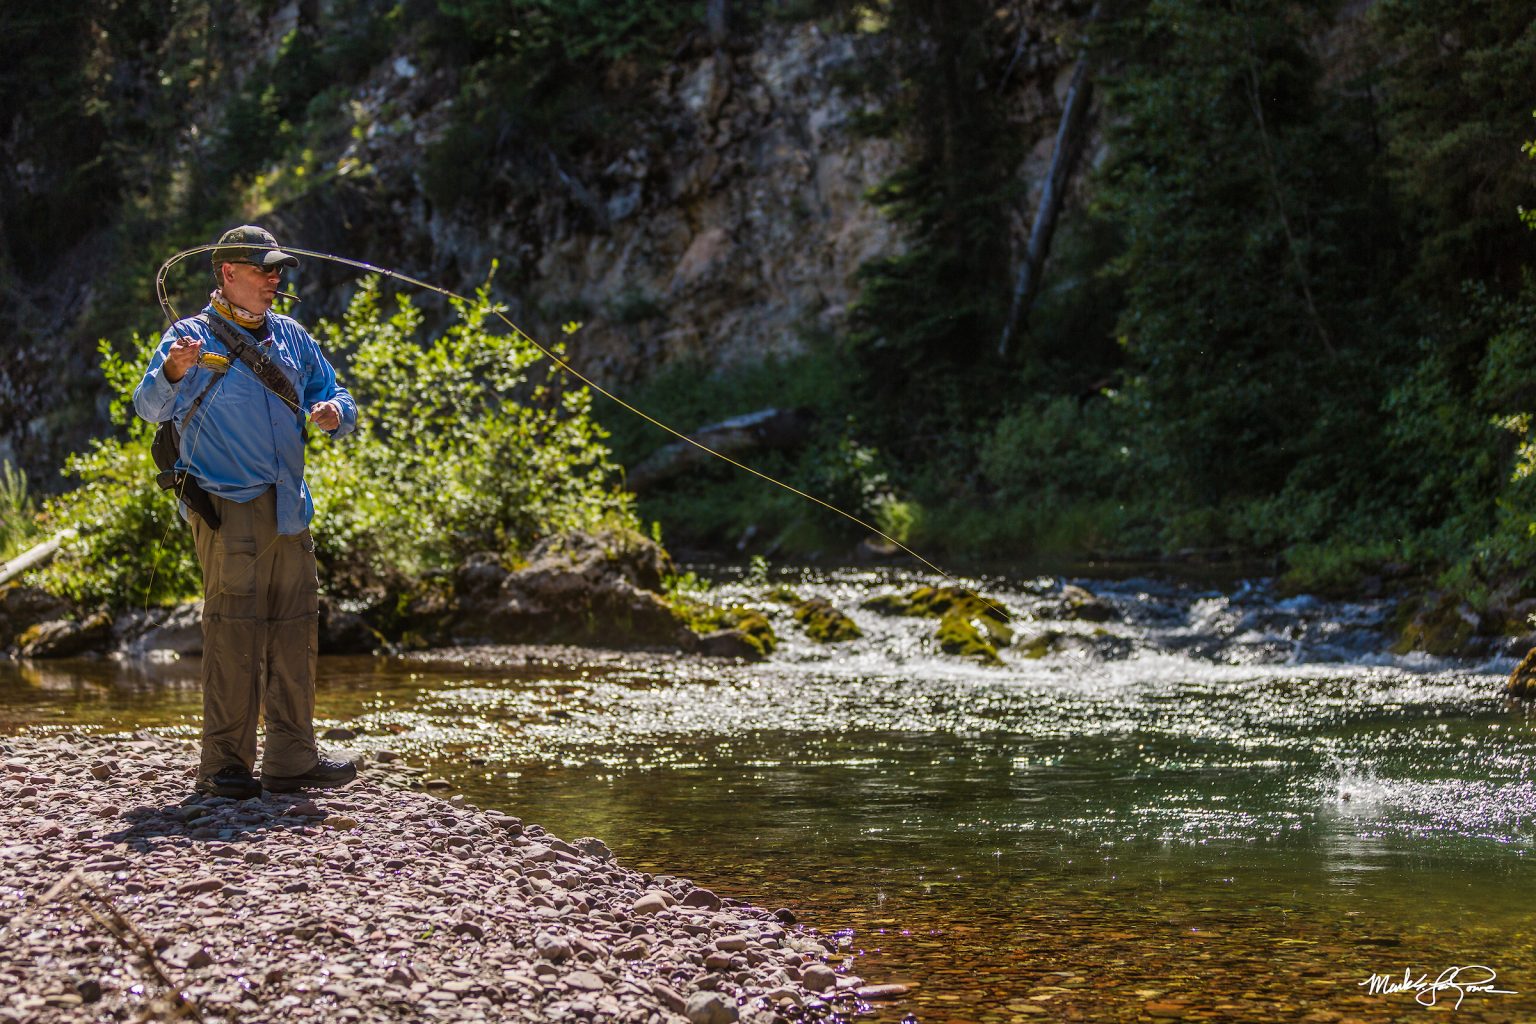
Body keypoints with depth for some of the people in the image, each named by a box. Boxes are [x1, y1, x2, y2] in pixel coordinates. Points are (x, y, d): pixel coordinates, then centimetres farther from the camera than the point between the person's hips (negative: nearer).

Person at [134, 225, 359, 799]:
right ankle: (224, 763, -7)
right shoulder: (192, 337, -3)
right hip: (227, 509, -7)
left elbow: (334, 395, 21)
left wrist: (334, 412, -4)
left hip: (288, 509, 7)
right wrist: (171, 374, -36)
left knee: (295, 631, 9)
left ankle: (291, 759, 16)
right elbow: (150, 407, -14)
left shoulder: (290, 337, 16)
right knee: (234, 629, -10)